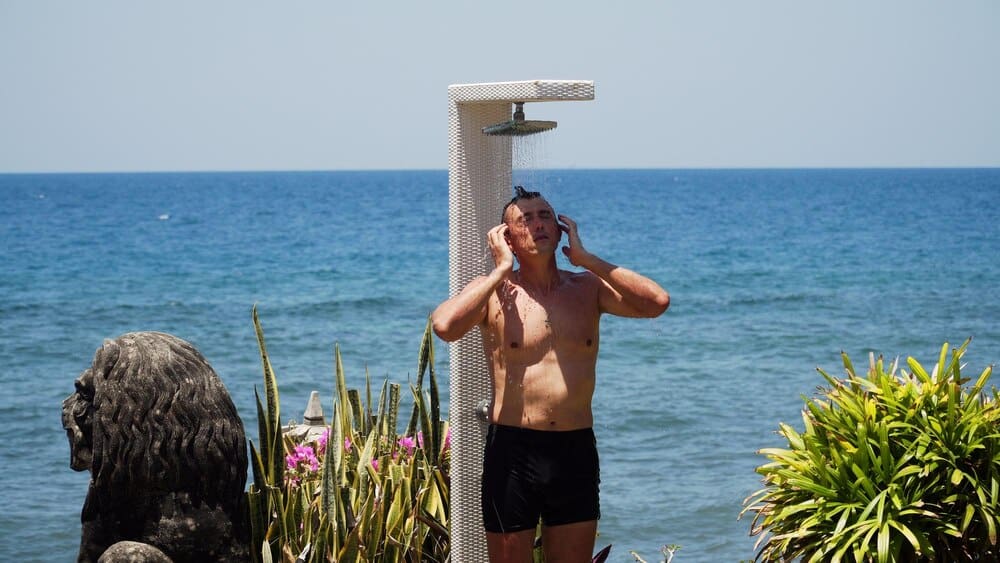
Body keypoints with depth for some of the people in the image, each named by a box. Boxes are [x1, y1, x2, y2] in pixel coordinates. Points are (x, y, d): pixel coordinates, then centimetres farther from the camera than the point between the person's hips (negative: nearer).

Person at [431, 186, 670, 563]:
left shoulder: (588, 289, 5)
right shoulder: (494, 293, -3)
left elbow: (657, 302, -10)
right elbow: (445, 326, -23)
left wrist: (584, 257, -7)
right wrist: (501, 269, -13)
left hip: (576, 450, 3)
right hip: (513, 450, -3)